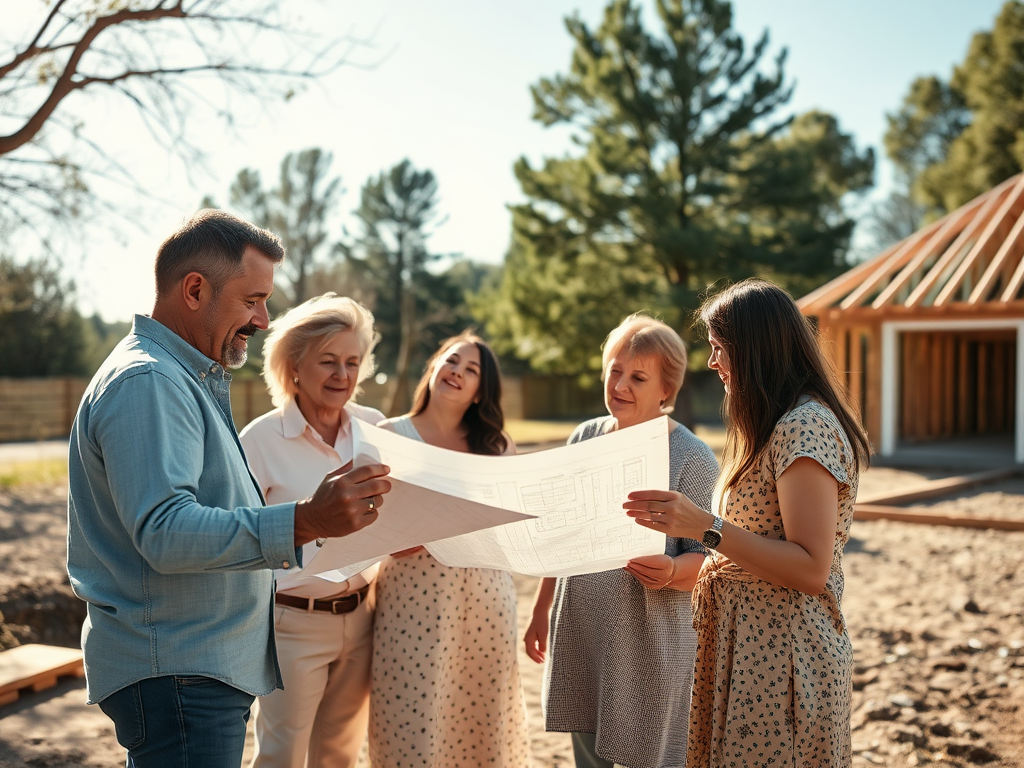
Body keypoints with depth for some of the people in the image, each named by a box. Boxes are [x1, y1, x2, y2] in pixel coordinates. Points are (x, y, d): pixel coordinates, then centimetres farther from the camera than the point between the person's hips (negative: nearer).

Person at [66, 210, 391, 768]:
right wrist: (303, 522, -36)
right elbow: (164, 533, -29)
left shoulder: (194, 380, 18)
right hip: (174, 674, -10)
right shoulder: (147, 381, -17)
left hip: (212, 664, 11)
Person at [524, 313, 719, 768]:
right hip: (580, 632, 5)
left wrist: (670, 572, -31)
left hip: (650, 640, -5)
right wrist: (541, 610, 17)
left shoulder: (692, 457, -10)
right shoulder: (585, 438, 5)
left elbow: (707, 559, -10)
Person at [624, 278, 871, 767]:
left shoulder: (805, 428, -18)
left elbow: (810, 570, -22)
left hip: (781, 655, -9)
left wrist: (707, 528, -25)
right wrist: (682, 520, 8)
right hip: (744, 640, 9)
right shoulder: (776, 427, 15)